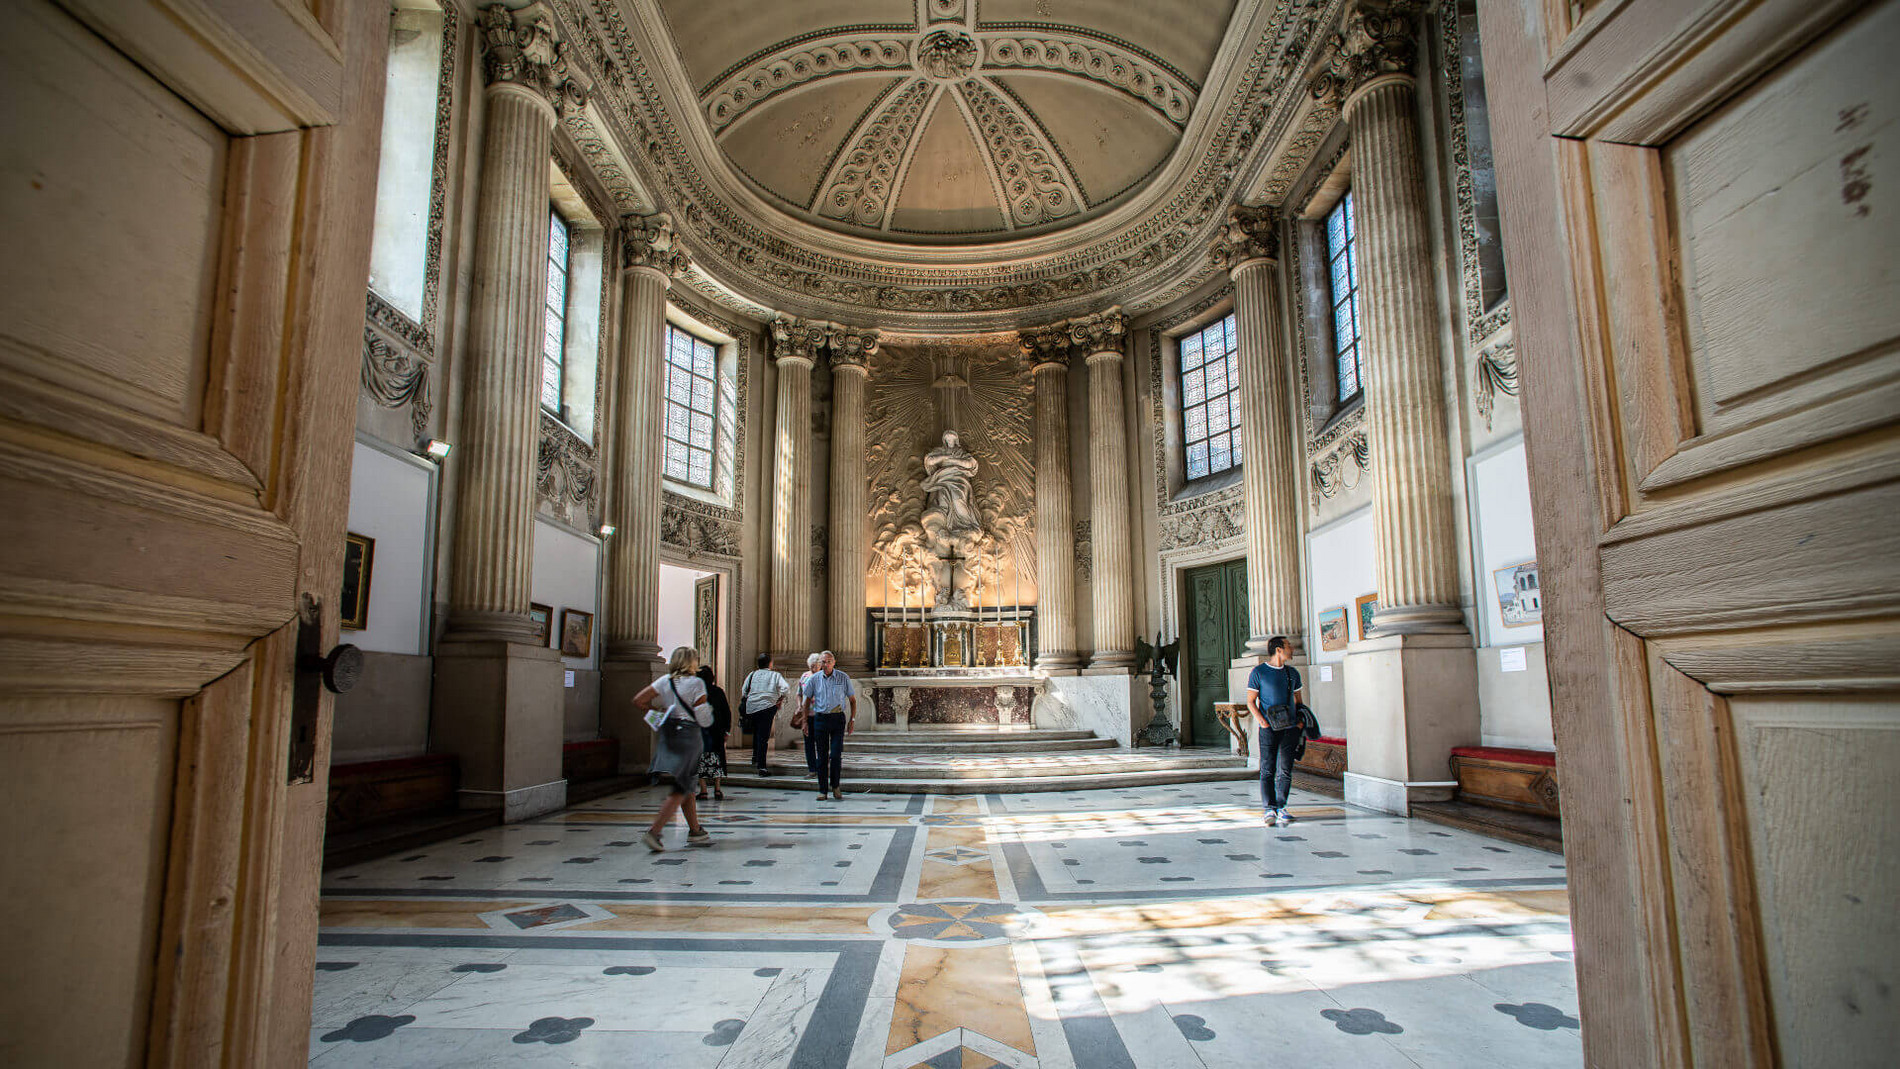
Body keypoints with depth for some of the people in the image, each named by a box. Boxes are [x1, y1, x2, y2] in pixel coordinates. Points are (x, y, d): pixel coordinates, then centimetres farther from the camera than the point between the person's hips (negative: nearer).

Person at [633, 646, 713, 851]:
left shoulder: (664, 681, 6)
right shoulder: (696, 683, -10)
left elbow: (637, 701, 4)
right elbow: (704, 719, -12)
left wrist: (657, 709, 17)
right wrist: (709, 711, 9)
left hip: (667, 734, 7)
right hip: (687, 736, -7)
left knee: (687, 786, 16)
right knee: (680, 789, -2)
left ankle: (695, 831, 24)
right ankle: (654, 831, -12)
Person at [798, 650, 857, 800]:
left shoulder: (843, 678, -1)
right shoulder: (813, 679, 1)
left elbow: (853, 700, 7)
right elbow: (807, 700, 12)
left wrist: (852, 720, 1)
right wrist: (805, 721, 8)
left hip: (838, 718, -1)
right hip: (820, 718, 1)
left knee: (836, 755, -7)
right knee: (822, 756, 3)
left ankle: (835, 786, 12)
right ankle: (822, 790, 11)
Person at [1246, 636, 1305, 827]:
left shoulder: (1293, 673, 15)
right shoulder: (1258, 672, 0)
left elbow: (1297, 701, 22)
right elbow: (1251, 702, 1)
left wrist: (1300, 720, 5)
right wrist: (1261, 720, -14)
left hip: (1290, 727, 4)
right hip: (1269, 729, -4)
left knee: (1285, 770, 1)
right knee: (1267, 770, -3)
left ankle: (1281, 807, 9)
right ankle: (1269, 809, 1)